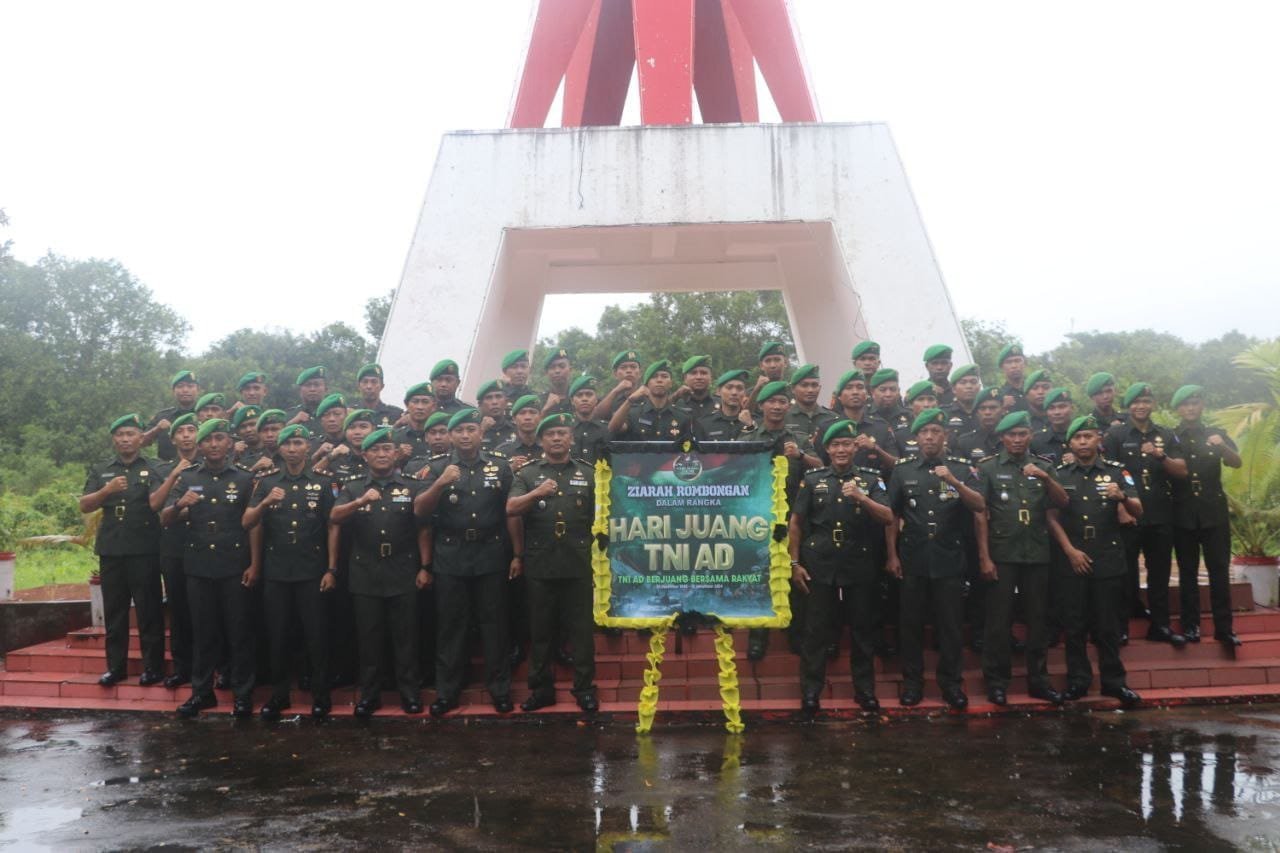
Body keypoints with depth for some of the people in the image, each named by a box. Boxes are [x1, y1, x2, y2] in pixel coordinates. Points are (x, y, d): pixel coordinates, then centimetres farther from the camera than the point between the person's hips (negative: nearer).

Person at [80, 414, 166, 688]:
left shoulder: (153, 470, 4)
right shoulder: (101, 471, 13)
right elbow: (84, 506, 4)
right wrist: (107, 491, -13)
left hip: (145, 551, -3)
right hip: (111, 550, 3)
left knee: (149, 610, 0)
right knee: (114, 611, 9)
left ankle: (153, 666, 7)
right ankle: (116, 666, 18)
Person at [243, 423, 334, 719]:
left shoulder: (322, 483, 3)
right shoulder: (267, 483, 7)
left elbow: (332, 527, 2)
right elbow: (247, 523, 0)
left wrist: (331, 569, -3)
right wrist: (266, 502, -20)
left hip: (312, 572, -2)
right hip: (276, 572, 2)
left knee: (316, 635, 2)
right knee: (278, 635, 9)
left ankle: (321, 695, 12)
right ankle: (279, 694, 21)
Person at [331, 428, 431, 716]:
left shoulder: (412, 487, 5)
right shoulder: (352, 489, 7)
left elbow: (423, 529, 4)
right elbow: (334, 517, -10)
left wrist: (425, 567, -3)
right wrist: (360, 502, -28)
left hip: (404, 574, -1)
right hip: (365, 576, 1)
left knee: (405, 637, 4)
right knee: (368, 638, 8)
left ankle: (410, 692, 13)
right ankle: (369, 694, 18)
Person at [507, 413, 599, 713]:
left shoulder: (588, 473, 8)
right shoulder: (527, 473, 5)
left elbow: (600, 514, 10)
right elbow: (511, 510, -10)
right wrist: (536, 493, -25)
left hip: (578, 565, 0)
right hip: (539, 565, 0)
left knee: (581, 629, 4)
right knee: (541, 630, 8)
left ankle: (585, 688, 14)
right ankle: (541, 689, 19)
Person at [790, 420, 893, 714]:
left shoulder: (871, 479, 4)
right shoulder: (812, 479, 4)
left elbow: (888, 518, -8)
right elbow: (795, 523, 7)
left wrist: (861, 498, -23)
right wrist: (795, 563, 2)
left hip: (860, 566, 1)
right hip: (819, 566, 0)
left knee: (862, 628, 8)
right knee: (816, 629, 3)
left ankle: (865, 689, 21)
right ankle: (811, 690, 12)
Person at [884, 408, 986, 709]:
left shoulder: (962, 468, 3)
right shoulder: (902, 470, 4)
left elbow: (980, 507, -8)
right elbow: (892, 515, 6)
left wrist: (954, 481, -22)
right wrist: (892, 555, 2)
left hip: (950, 560, 0)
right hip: (912, 559, 0)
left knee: (950, 623, 5)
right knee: (911, 622, 6)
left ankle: (950, 682, 17)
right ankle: (912, 681, 17)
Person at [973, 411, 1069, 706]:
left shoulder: (1043, 466, 9)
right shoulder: (988, 468, 0)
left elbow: (1063, 502, -1)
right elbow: (979, 514, -4)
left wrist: (1045, 478, -18)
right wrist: (984, 557, -9)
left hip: (1037, 555, 3)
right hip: (1001, 555, -3)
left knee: (1038, 619, 9)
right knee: (998, 620, 2)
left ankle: (1038, 679, 21)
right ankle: (996, 681, 11)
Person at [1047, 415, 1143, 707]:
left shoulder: (1116, 471, 4)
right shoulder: (1060, 474, 4)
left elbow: (1138, 512, -2)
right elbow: (1052, 517, 1)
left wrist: (1122, 497, -23)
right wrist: (1070, 551, -8)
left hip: (1108, 559, 0)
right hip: (1073, 560, 0)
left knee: (1108, 624, 5)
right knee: (1075, 625, 5)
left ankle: (1113, 681, 16)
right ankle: (1078, 680, 14)